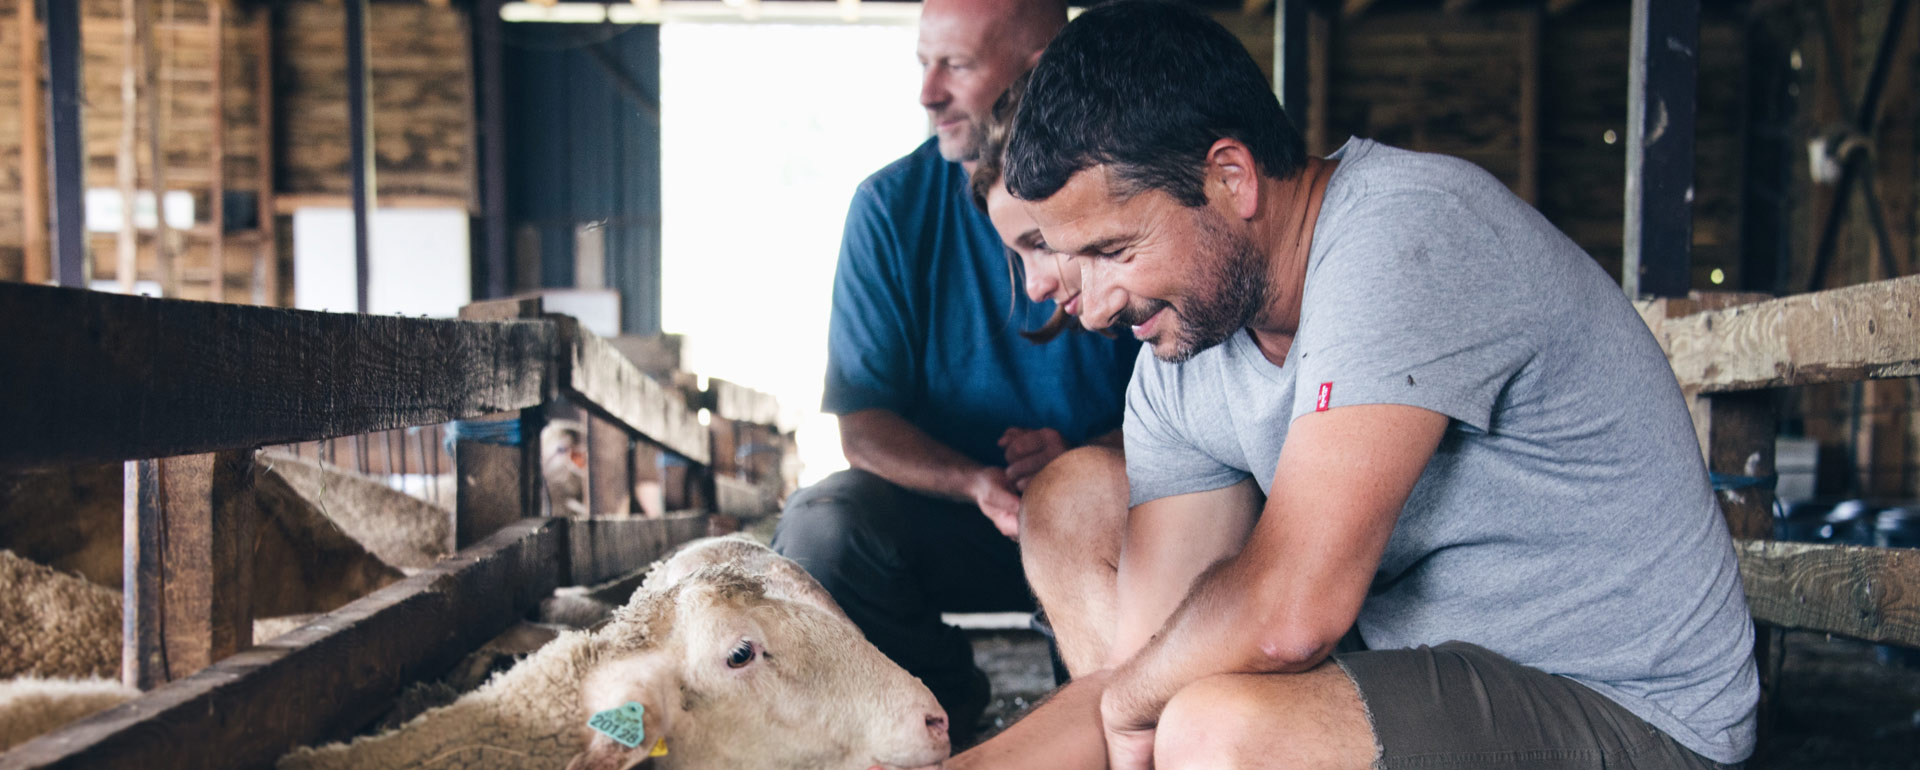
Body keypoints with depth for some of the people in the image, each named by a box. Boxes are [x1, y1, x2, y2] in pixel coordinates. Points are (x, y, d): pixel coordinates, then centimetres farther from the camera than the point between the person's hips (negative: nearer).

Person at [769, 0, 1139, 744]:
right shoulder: (892, 206, -4)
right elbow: (862, 425, -6)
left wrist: (1080, 458, -26)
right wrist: (977, 484, -25)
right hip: (945, 509, 1)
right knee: (819, 526, -27)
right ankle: (948, 702, 4)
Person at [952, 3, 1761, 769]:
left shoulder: (1408, 230, -25)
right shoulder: (1180, 357, 0)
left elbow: (1287, 614, -32)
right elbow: (1142, 665, -1)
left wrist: (1127, 705, -14)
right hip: (1435, 662, 8)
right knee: (1069, 501, 8)